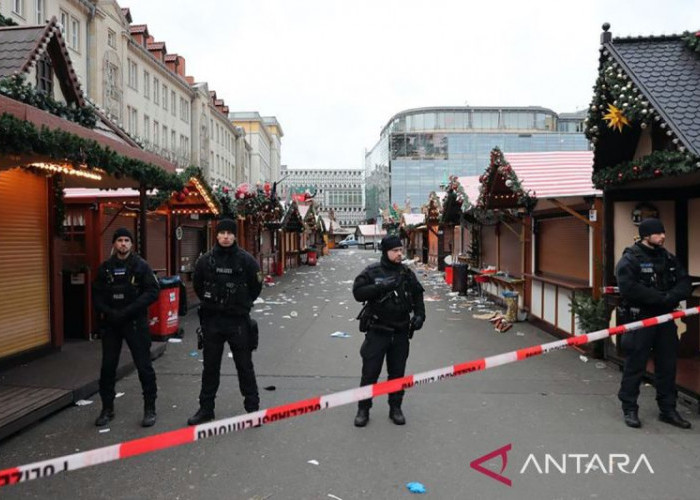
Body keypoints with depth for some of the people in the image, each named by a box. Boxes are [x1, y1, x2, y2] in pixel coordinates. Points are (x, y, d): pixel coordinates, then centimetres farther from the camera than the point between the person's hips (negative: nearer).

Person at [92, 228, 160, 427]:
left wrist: (129, 310, -18)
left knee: (144, 366, 0)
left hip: (136, 322, -3)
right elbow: (97, 295, 6)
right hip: (110, 323, 3)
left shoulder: (141, 265, -2)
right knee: (108, 366, 10)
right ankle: (107, 409, 27)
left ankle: (150, 409, 13)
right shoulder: (105, 267, 7)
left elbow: (153, 291, -9)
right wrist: (108, 312, -12)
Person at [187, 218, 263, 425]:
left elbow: (256, 287, 4)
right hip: (211, 320, 2)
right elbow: (198, 286, 13)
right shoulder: (205, 260, 0)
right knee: (210, 367, 13)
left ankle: (252, 407, 19)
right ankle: (206, 409, 26)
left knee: (245, 366, 7)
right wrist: (211, 303, 12)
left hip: (238, 320, -2)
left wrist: (242, 304, 8)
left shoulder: (246, 260, -5)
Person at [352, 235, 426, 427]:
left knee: (397, 372, 12)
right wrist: (382, 287, -24)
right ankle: (363, 409, 18)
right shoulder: (372, 271, -6)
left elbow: (417, 296, 14)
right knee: (370, 372, 3)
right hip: (377, 331, -3)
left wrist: (419, 314, -1)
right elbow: (358, 292, -15)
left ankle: (395, 408, 28)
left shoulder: (407, 273, 6)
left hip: (401, 332, 3)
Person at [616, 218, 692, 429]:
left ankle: (667, 409, 27)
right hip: (639, 319, -6)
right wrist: (661, 298, -19)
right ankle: (629, 409, 14)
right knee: (635, 366, 1)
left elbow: (684, 282, 5)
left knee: (667, 365, 13)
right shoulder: (629, 259, -10)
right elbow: (629, 288, -22)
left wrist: (671, 297, -15)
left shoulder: (668, 258, 11)